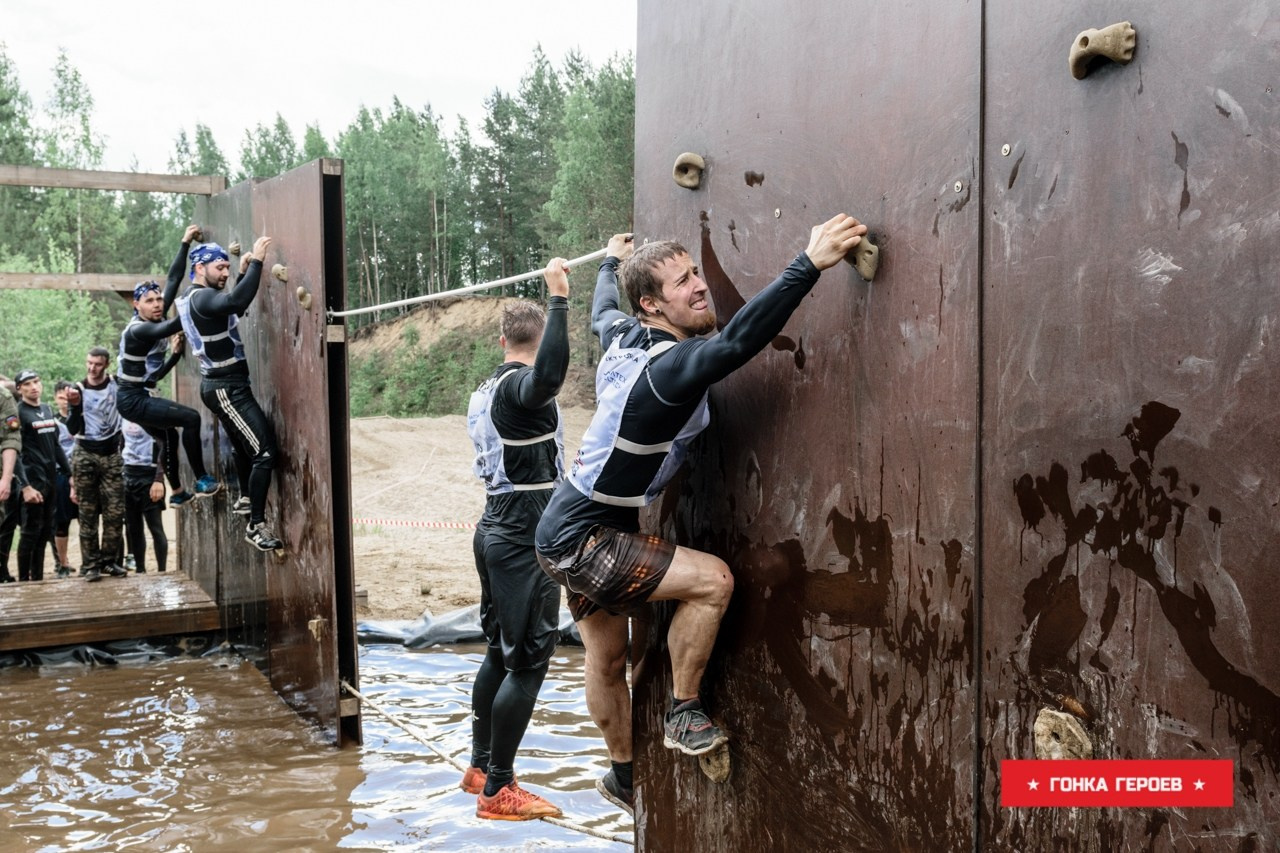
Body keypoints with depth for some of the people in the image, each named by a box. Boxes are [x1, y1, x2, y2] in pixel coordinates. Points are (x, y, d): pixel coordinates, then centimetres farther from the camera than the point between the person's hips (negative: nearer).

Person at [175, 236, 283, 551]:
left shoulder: (192, 297, 13)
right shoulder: (201, 298, -19)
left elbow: (235, 305, 23)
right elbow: (237, 302, -40)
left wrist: (244, 271, 11)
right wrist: (256, 262, -35)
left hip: (222, 386, 11)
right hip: (227, 389, -11)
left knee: (244, 445, 28)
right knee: (265, 452, -15)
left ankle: (245, 500, 48)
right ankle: (256, 526, -12)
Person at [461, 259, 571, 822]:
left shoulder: (486, 390, 12)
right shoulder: (519, 386, -17)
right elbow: (549, 373, -42)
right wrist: (559, 298, -40)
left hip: (497, 531, 10)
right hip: (524, 541, -10)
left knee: (500, 653, 18)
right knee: (529, 662, -3)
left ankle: (480, 767, 28)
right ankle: (497, 791, 3)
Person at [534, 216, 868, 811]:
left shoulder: (625, 338, 2)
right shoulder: (671, 365, -25)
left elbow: (601, 310, 27)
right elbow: (737, 340, -43)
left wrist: (612, 262, 46)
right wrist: (809, 264, -46)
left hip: (569, 532, 10)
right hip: (580, 541, -10)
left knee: (607, 660, 21)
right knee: (712, 580, -18)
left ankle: (623, 777, 37)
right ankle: (683, 715, -1)